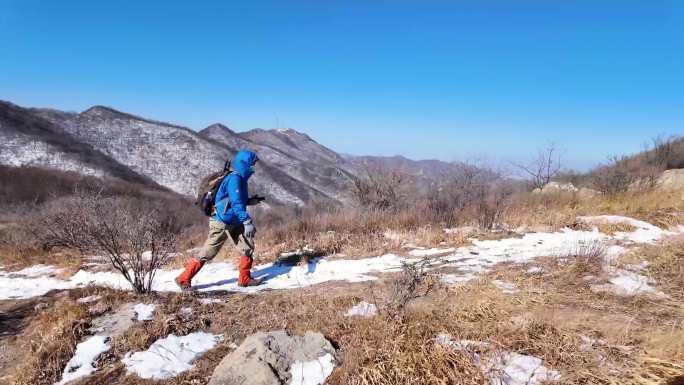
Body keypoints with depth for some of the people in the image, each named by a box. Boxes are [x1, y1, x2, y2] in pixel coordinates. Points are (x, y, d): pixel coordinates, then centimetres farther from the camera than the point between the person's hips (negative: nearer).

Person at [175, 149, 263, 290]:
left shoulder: (240, 178, 9)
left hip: (233, 223, 9)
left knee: (248, 247, 3)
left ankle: (244, 279, 15)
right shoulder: (234, 179, -20)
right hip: (221, 224, -9)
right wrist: (247, 221, -32)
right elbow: (236, 204, -28)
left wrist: (250, 201, 8)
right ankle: (184, 279, 14)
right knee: (207, 254, 0)